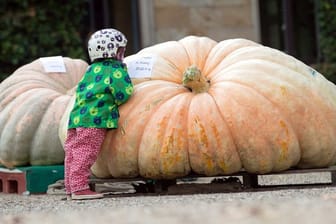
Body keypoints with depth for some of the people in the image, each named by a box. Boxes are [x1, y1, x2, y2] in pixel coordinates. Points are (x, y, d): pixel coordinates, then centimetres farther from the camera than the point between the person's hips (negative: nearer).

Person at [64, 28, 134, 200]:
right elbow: (124, 93, -8)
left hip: (76, 117, 8)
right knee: (85, 154, -10)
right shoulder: (116, 69, 1)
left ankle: (71, 189, 14)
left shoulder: (92, 69, 24)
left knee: (73, 153, 8)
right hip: (95, 118, -7)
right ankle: (80, 187, -13)